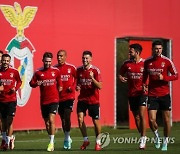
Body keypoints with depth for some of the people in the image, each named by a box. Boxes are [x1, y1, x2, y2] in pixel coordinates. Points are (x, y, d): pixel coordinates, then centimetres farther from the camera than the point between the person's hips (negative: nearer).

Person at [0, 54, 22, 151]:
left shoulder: (14, 72, -2)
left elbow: (19, 81, 14)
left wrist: (15, 88, -3)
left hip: (11, 99, -2)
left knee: (9, 121, -6)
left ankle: (8, 140, 3)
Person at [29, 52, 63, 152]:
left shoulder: (56, 71, 2)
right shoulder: (38, 72, 2)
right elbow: (31, 83, 4)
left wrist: (59, 86, 12)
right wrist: (36, 83, -14)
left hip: (54, 99, -3)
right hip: (43, 101, 3)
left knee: (51, 120, -17)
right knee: (46, 122, 10)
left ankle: (51, 143, -16)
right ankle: (51, 140, 26)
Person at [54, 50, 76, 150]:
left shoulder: (71, 68, -1)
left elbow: (77, 78, 9)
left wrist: (73, 87, -6)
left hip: (69, 97, -3)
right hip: (58, 97, 3)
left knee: (67, 117, -14)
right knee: (62, 118, 10)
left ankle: (67, 138, -2)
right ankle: (67, 139, 25)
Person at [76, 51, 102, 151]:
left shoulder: (95, 70, -9)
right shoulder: (79, 70, 5)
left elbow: (100, 86, -14)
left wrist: (92, 78, -28)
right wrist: (77, 87, -2)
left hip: (93, 100, -3)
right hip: (82, 99, 3)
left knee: (96, 121, 2)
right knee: (80, 119, -11)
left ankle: (98, 142, 19)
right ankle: (86, 140, 5)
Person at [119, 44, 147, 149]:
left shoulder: (145, 63, -6)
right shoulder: (127, 64, 4)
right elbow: (121, 74, 17)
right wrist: (121, 78, -6)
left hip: (142, 93, -4)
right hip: (132, 94, 4)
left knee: (141, 115, -15)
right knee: (136, 117, 7)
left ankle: (143, 138, -11)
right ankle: (143, 138, 20)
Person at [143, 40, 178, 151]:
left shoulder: (167, 61, -4)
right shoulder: (147, 62, 4)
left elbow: (176, 76, -2)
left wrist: (164, 77, -17)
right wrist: (144, 85, 1)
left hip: (164, 94, -1)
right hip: (152, 95, 1)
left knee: (166, 119, 3)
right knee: (151, 120, -9)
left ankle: (165, 142, 18)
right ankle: (156, 135, 20)